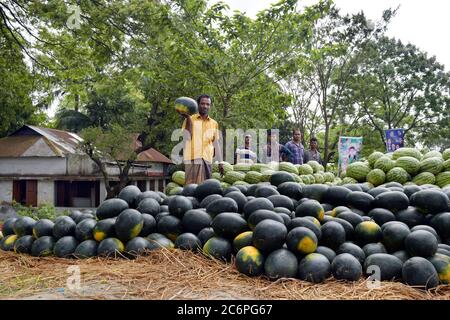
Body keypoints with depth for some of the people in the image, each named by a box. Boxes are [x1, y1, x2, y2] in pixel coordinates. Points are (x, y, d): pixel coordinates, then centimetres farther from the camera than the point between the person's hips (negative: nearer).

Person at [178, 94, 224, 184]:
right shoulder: (190, 119, 4)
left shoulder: (214, 123, 14)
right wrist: (188, 118, -16)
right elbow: (187, 137, -11)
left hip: (207, 160, 4)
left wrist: (220, 162, 16)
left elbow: (216, 144, 18)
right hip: (192, 159, -4)